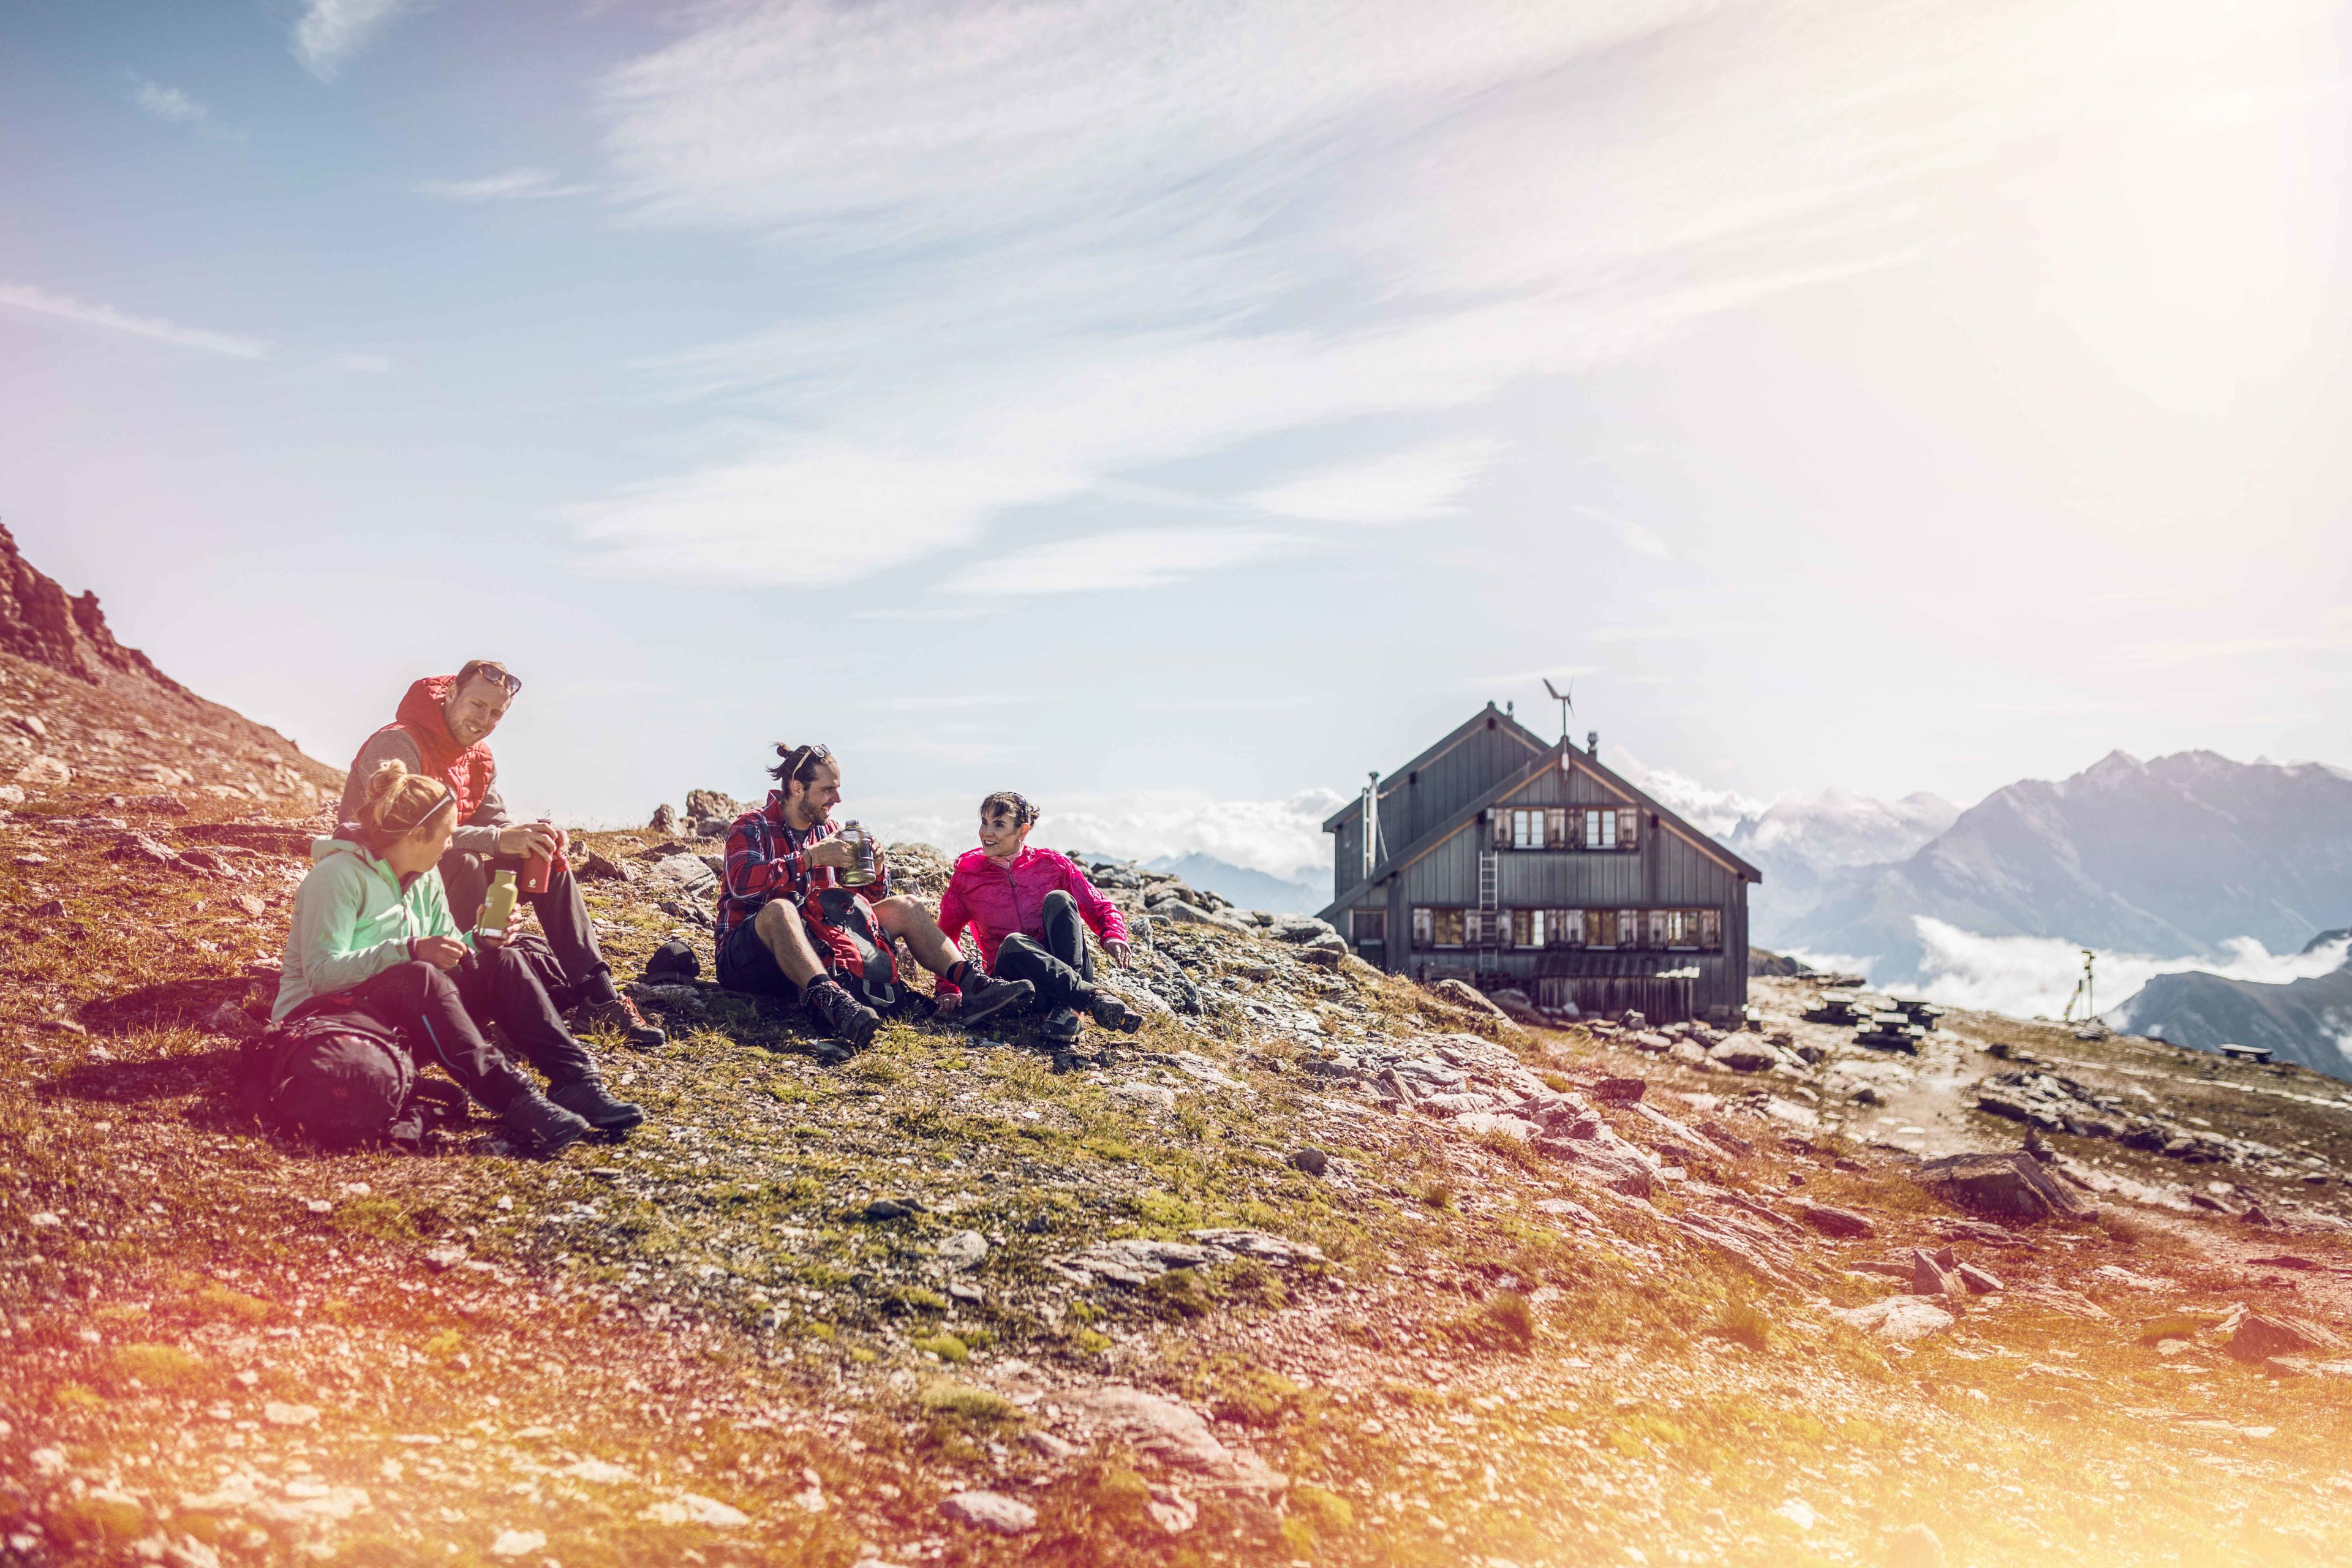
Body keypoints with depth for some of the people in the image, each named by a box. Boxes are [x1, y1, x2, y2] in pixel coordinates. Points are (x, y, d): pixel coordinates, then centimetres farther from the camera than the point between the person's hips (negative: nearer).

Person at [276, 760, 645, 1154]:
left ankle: (575, 1080, -31)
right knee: (419, 977, -36)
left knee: (502, 964, -12)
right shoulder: (338, 875, -14)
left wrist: (478, 940, -7)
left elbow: (444, 955, 14)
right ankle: (514, 1101, -50)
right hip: (322, 1013, -7)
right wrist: (412, 951, -33)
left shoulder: (425, 878, 10)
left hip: (404, 1025, 8)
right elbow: (321, 972, -24)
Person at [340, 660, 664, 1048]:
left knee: (552, 865, -6)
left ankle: (598, 994, -17)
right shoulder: (398, 745, -20)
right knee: (463, 864, -36)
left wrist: (532, 836, -20)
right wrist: (497, 840, -39)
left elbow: (493, 820, 4)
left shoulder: (479, 758, 10)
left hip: (447, 882, 8)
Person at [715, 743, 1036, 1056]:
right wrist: (810, 857, -28)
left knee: (905, 907, 1)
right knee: (779, 909, -40)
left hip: (814, 946, 7)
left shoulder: (827, 830, 14)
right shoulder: (753, 827, -4)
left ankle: (972, 984, -18)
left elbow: (870, 898, 16)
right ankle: (829, 1000, -63)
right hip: (748, 956, -7)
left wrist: (876, 871, -7)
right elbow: (742, 882, -26)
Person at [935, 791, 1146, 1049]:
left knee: (1058, 899, -24)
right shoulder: (967, 876, 8)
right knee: (1013, 943, -33)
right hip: (1013, 977, 0)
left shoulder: (1052, 864, 6)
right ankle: (1094, 997, -47)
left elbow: (1099, 907, 6)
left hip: (1071, 971, 0)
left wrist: (1112, 935, -16)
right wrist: (947, 988, -2)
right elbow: (946, 936, 13)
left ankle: (1067, 1008, -41)